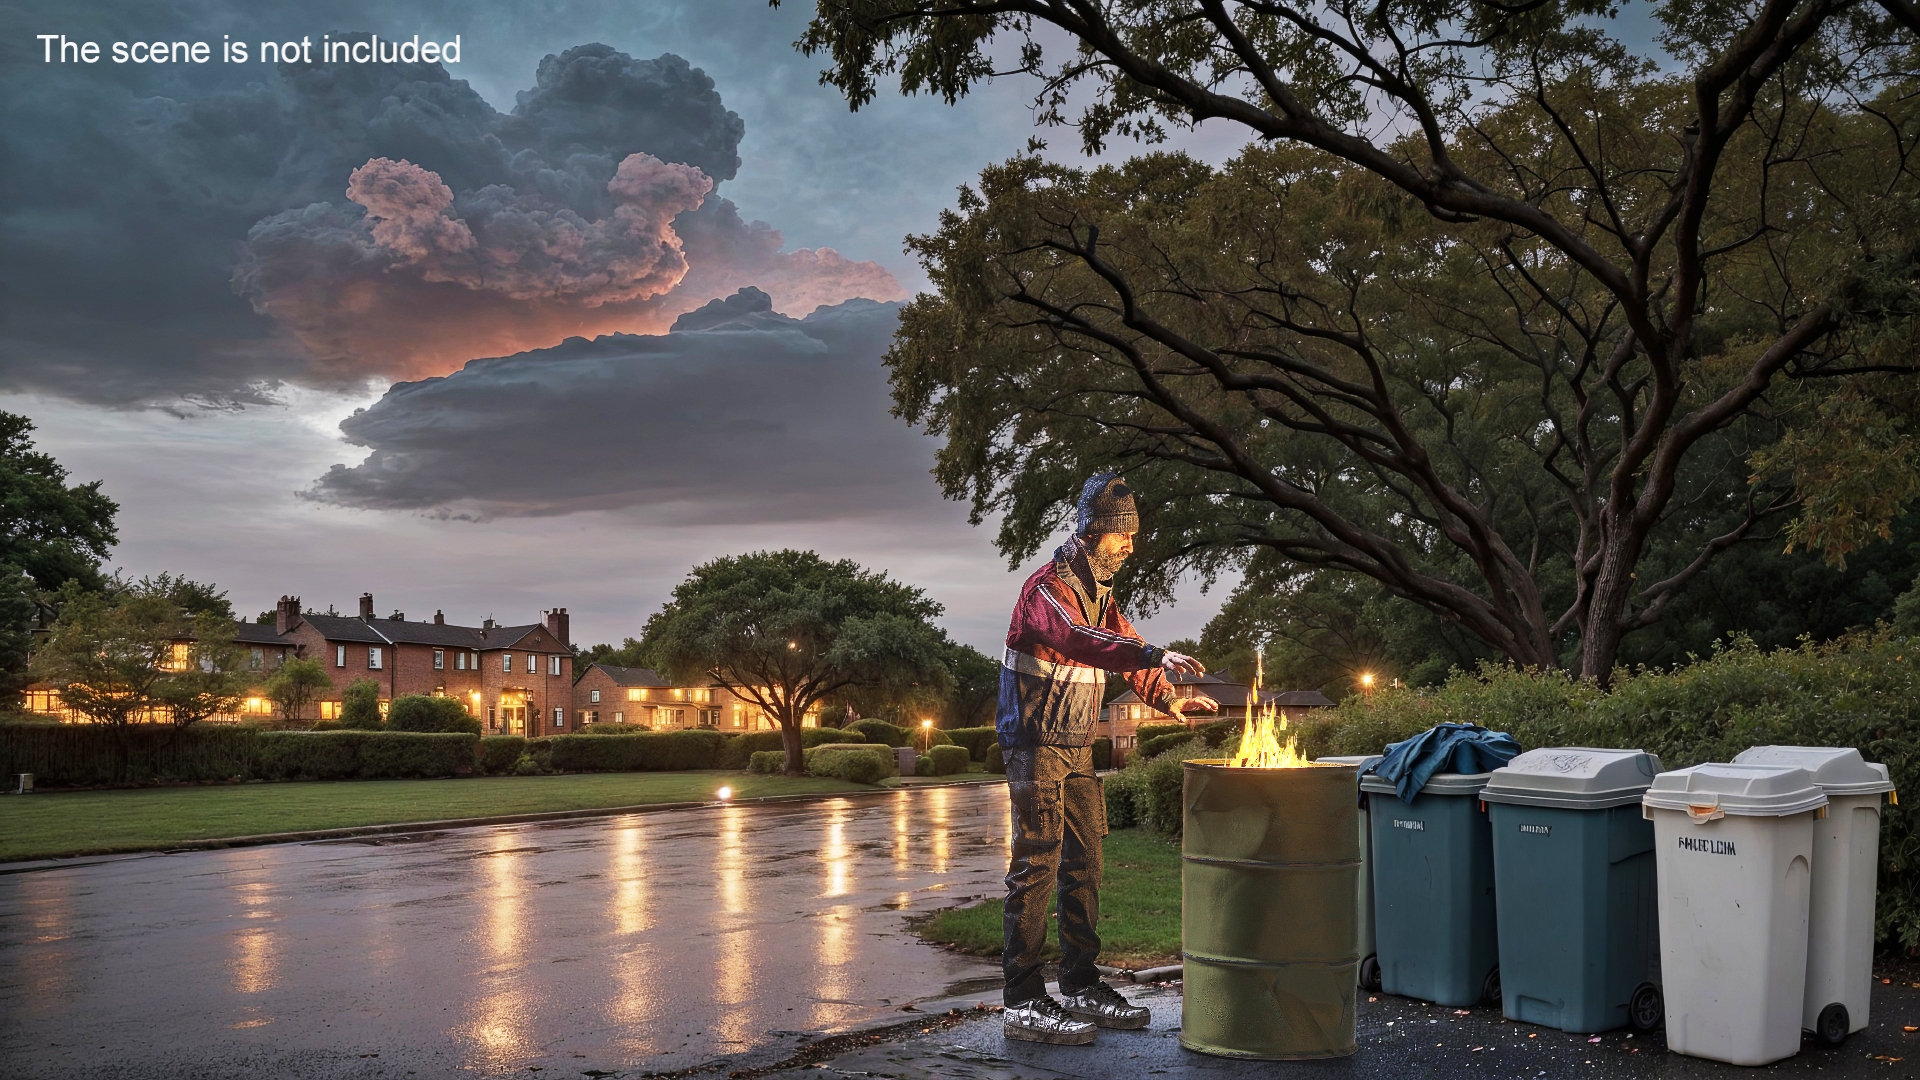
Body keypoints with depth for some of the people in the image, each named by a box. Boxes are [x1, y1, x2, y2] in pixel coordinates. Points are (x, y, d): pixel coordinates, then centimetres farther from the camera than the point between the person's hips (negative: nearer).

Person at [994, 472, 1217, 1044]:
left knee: (1083, 862, 11)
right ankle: (1023, 1002, -6)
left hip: (1077, 749, 9)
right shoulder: (1046, 588, -15)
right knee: (1036, 864, -9)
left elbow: (1123, 645, 20)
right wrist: (1153, 655, -46)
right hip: (1036, 743, -9)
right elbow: (1076, 638, -34)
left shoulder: (1101, 593, 14)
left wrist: (1169, 700, 6)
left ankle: (1080, 985, 20)